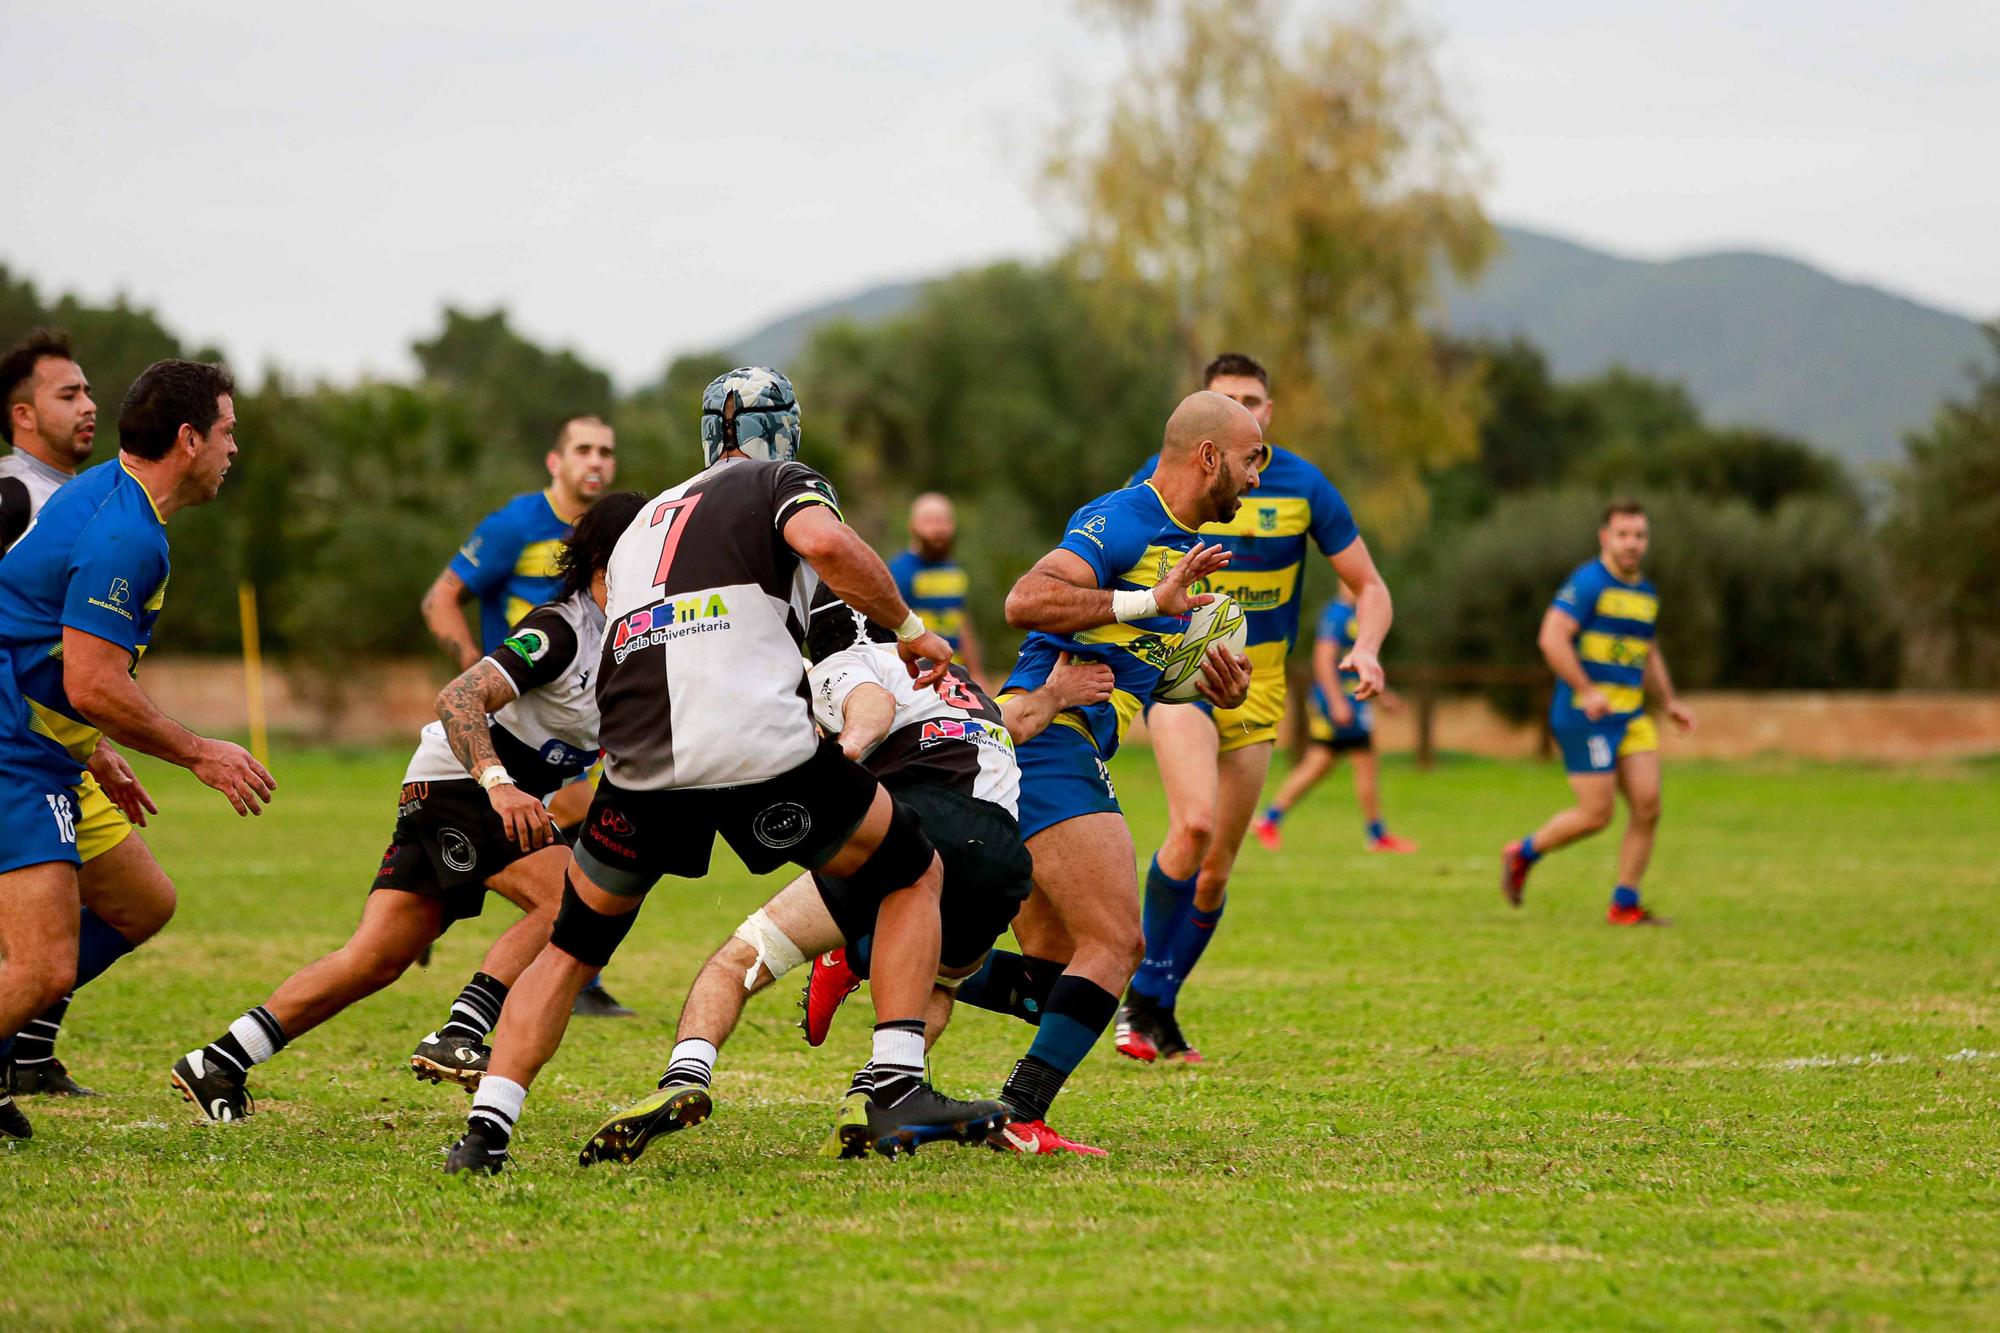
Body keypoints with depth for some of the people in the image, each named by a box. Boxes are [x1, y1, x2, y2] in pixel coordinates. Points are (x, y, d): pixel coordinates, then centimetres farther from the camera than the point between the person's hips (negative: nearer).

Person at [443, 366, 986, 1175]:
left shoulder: (644, 523, 31)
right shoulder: (781, 483, 13)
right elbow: (826, 543, -11)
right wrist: (909, 629, 1)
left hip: (639, 762, 4)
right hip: (760, 742, -4)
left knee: (572, 948, 24)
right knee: (913, 876, 17)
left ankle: (485, 1129, 10)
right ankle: (900, 1090, 5)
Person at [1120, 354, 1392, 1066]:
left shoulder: (1305, 487, -2)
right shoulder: (1164, 477, -5)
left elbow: (1369, 588, 4)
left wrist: (1366, 649, -15)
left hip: (1257, 688, 3)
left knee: (1215, 871, 4)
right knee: (1194, 822, -26)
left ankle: (1157, 1012, 22)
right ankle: (1144, 993, -11)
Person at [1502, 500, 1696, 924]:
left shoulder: (1646, 593, 16)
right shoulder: (1588, 583, -10)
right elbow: (1552, 638, -19)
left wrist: (1668, 702, 19)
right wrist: (1587, 691, -23)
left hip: (1632, 714, 8)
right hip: (1585, 715, -8)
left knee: (1647, 806, -2)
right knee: (1596, 814, -8)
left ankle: (1625, 904, 7)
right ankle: (1522, 854, 16)